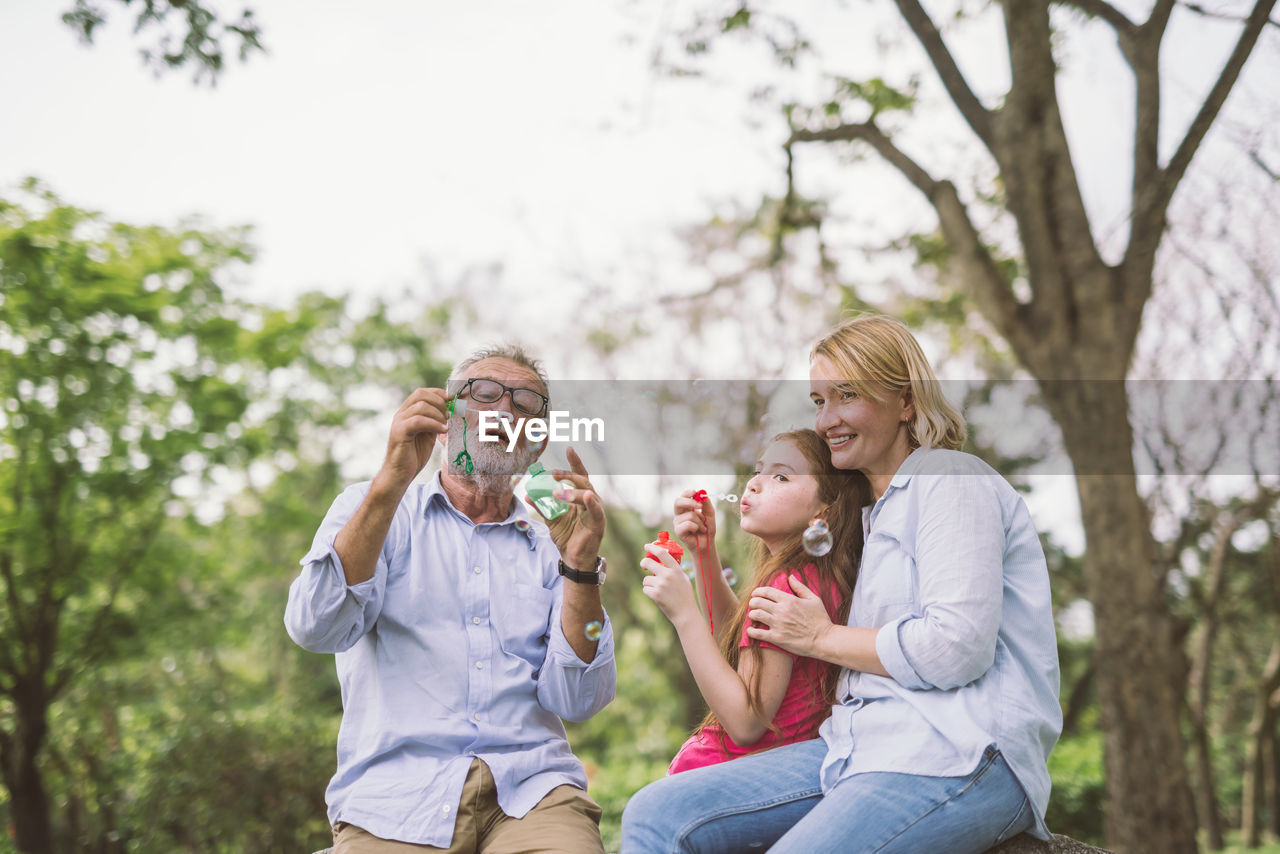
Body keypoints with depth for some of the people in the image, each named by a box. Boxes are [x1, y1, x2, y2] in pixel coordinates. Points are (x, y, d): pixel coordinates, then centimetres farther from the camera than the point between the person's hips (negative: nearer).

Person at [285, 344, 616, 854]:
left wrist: (580, 564, -10)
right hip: (396, 793, -1)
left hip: (531, 791, 1)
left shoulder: (548, 548, 15)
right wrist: (394, 479, -15)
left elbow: (577, 701, 3)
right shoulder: (371, 508, 12)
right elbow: (315, 628, -8)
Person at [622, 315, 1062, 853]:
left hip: (957, 757, -8)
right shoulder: (874, 511, 25)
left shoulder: (950, 479, -2)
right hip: (859, 744, 9)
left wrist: (821, 637, -3)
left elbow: (957, 647, -16)